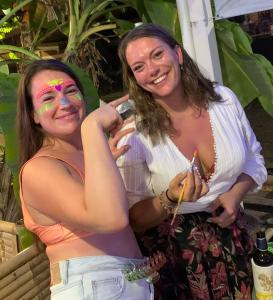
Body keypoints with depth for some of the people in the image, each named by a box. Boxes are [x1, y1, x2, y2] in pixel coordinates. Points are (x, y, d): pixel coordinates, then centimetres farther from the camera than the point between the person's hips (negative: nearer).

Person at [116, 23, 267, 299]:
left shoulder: (224, 100, -7)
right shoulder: (133, 133, -17)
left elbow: (254, 161, 8)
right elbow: (134, 219, -12)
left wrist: (236, 193, -11)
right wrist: (170, 199, -30)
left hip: (230, 238, 4)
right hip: (172, 251, -3)